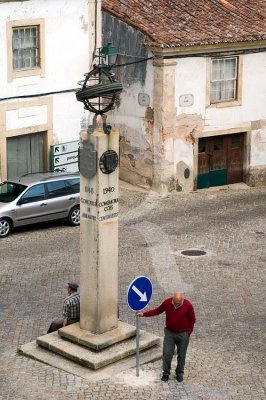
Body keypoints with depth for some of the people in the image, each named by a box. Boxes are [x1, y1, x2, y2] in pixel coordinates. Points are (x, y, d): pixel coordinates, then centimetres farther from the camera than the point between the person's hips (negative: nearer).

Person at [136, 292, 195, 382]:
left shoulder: (188, 305, -16)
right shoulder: (167, 303, -11)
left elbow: (192, 320, -4)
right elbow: (157, 311, 2)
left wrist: (188, 332, -5)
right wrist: (143, 314, -4)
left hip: (183, 334, -1)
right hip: (169, 333, 1)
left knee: (181, 355, 9)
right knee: (167, 354, -1)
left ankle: (179, 374, 26)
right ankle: (166, 373, 16)